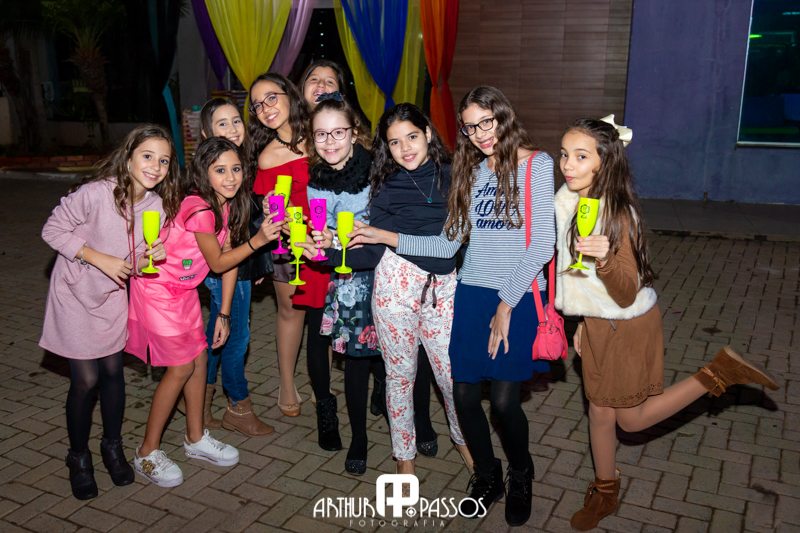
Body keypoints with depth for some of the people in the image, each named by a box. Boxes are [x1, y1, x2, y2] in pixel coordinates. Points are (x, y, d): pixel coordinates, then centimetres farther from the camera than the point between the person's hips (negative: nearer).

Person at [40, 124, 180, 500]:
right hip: (76, 294, -4)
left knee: (113, 370, 10)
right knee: (86, 379, -1)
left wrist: (154, 256, -21)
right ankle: (79, 456, 23)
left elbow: (138, 263, 2)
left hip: (113, 296, 5)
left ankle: (112, 446, 33)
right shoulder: (95, 193, -26)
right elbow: (53, 230, -16)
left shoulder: (157, 205, -9)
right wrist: (101, 259, -23)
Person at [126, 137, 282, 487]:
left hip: (184, 290, 8)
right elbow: (218, 263, -18)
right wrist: (257, 240, -27)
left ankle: (195, 439, 30)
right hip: (157, 289, -8)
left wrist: (224, 314, 4)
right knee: (181, 367, -3)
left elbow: (229, 261, 3)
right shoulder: (200, 209, -27)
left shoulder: (228, 205, 0)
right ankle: (147, 454, 14)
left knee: (199, 358, 12)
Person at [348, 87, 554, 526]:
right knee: (463, 394, 2)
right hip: (471, 293, 5)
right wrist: (387, 238, 5)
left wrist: (507, 306, -10)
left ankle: (520, 475, 27)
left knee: (504, 400, -5)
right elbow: (447, 244, 12)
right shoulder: (470, 171, 14)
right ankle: (486, 476, 29)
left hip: (517, 297, -4)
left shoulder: (536, 165, -3)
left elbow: (542, 245, -9)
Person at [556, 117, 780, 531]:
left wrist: (605, 258, -47)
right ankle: (604, 494, 39)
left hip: (628, 326, -7)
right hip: (597, 323, 7)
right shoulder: (568, 201, -5)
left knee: (631, 419, 10)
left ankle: (719, 373, 19)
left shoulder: (616, 215, -28)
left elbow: (626, 294, -27)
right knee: (600, 412, 18)